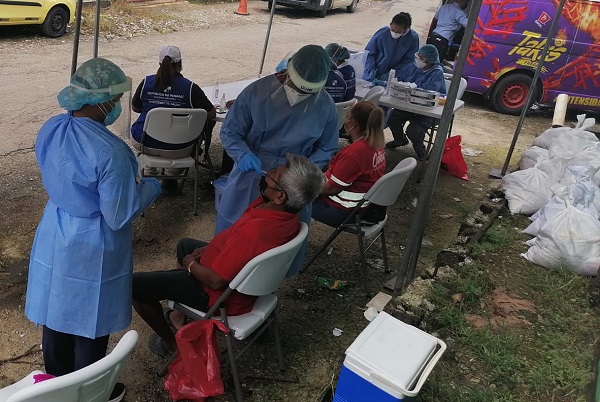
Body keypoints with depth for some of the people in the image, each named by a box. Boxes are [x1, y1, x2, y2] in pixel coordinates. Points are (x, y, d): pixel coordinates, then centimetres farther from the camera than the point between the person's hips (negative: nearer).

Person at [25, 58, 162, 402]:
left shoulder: (49, 131, -5)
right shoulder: (109, 151, -30)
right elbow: (119, 217, -24)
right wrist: (149, 188, -7)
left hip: (54, 240, 7)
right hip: (92, 249, -7)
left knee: (57, 316, 24)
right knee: (89, 326, 14)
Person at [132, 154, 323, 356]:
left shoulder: (253, 231, -41)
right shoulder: (286, 213, -13)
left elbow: (215, 280, -28)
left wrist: (191, 264, -9)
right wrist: (208, 249, 0)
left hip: (223, 294, -9)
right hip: (245, 276, 9)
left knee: (135, 284, 1)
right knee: (185, 244, 31)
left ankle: (172, 344, 19)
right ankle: (180, 313, 38)